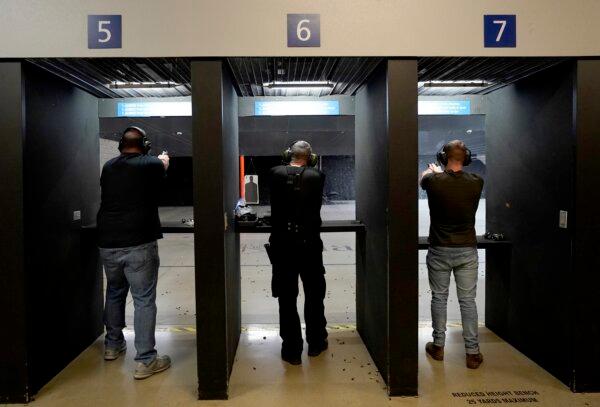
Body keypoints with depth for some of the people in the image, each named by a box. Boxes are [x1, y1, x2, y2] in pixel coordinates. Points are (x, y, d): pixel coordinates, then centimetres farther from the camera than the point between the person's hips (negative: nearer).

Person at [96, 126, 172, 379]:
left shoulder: (108, 167, 8)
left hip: (108, 243, 6)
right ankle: (145, 361, 2)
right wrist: (163, 158, 43)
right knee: (144, 300, 0)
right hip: (139, 244, -5)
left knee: (114, 293, 24)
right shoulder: (149, 164, -4)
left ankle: (113, 344, 38)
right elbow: (163, 166, 19)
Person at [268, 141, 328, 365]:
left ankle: (292, 350, 15)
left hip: (282, 243, 0)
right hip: (309, 243, 0)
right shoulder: (316, 176, -8)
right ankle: (316, 343, 30)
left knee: (287, 298, 9)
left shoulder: (275, 174, -5)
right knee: (314, 295, 17)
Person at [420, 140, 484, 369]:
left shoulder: (434, 182, -11)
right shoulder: (476, 183, -6)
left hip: (439, 251, -1)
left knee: (439, 298, 12)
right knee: (468, 301, 8)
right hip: (467, 251, 1)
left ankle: (438, 346, 22)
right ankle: (472, 353, 13)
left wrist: (433, 171, 37)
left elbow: (424, 177, 14)